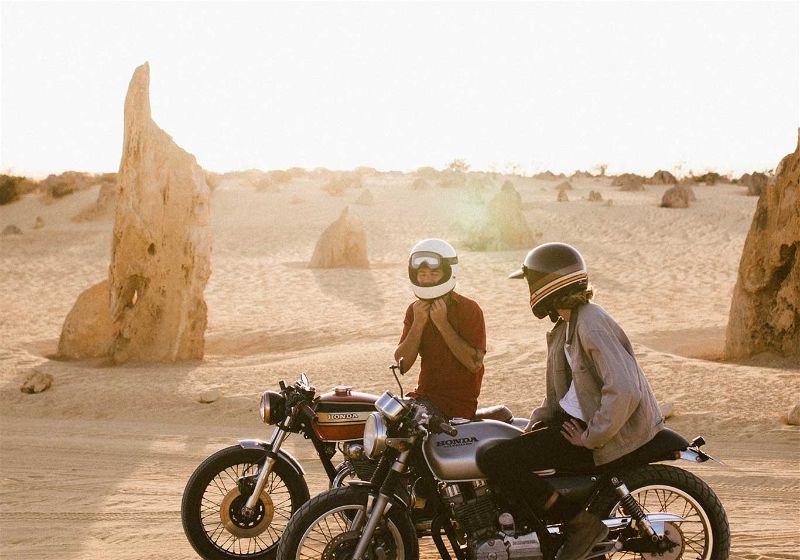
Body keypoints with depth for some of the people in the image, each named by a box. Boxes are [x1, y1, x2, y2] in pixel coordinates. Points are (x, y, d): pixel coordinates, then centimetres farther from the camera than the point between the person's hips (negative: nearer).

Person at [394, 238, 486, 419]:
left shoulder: (469, 309, -8)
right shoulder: (415, 310, 8)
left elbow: (475, 364, -17)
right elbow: (402, 365, 1)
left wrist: (442, 323, -18)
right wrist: (418, 324, -11)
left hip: (458, 403, -6)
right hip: (423, 395, 6)